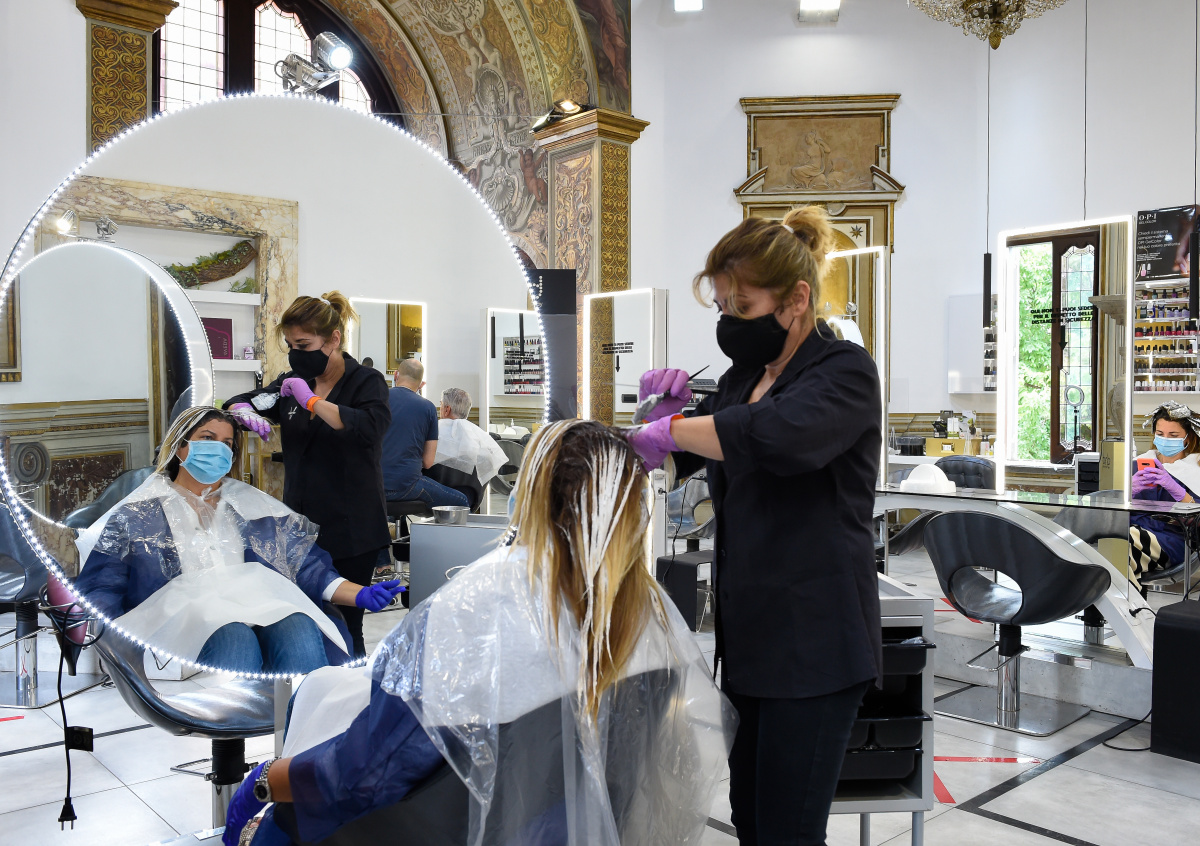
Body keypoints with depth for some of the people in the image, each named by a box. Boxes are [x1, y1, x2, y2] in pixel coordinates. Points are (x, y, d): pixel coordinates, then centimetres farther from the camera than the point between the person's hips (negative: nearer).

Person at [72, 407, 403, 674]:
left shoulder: (252, 506, 29)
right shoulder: (136, 515, 21)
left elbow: (308, 567, 21)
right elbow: (100, 590, 11)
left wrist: (360, 595, 3)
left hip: (262, 608, 2)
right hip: (183, 618, -2)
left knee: (298, 629, -34)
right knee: (234, 637, -38)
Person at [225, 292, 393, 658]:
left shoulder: (366, 382, -6)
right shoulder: (294, 382, 13)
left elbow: (370, 428, -26)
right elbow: (236, 403, 18)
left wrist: (313, 401, -24)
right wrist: (244, 412, -6)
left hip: (349, 531, -5)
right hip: (300, 525, 6)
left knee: (342, 631, -2)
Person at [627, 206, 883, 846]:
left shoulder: (845, 371, -11)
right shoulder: (745, 375, 12)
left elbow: (777, 433, -33)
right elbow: (682, 459, 22)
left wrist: (670, 429, -22)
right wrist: (675, 406, 1)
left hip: (813, 640, -8)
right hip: (750, 629, 8)